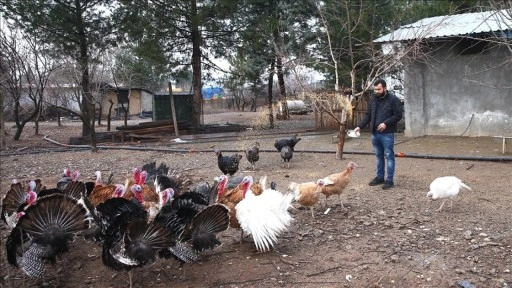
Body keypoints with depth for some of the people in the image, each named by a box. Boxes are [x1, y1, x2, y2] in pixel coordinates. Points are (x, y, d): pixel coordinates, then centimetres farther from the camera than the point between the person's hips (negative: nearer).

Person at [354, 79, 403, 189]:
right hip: (375, 134, 6)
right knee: (379, 156, 14)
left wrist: (386, 123, -21)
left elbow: (398, 115, -11)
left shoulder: (393, 99, -6)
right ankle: (380, 177, 24)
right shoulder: (373, 100, 12)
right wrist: (360, 126, 3)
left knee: (389, 156, -1)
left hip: (387, 134, -6)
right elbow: (368, 115, 14)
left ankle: (389, 180, 3)